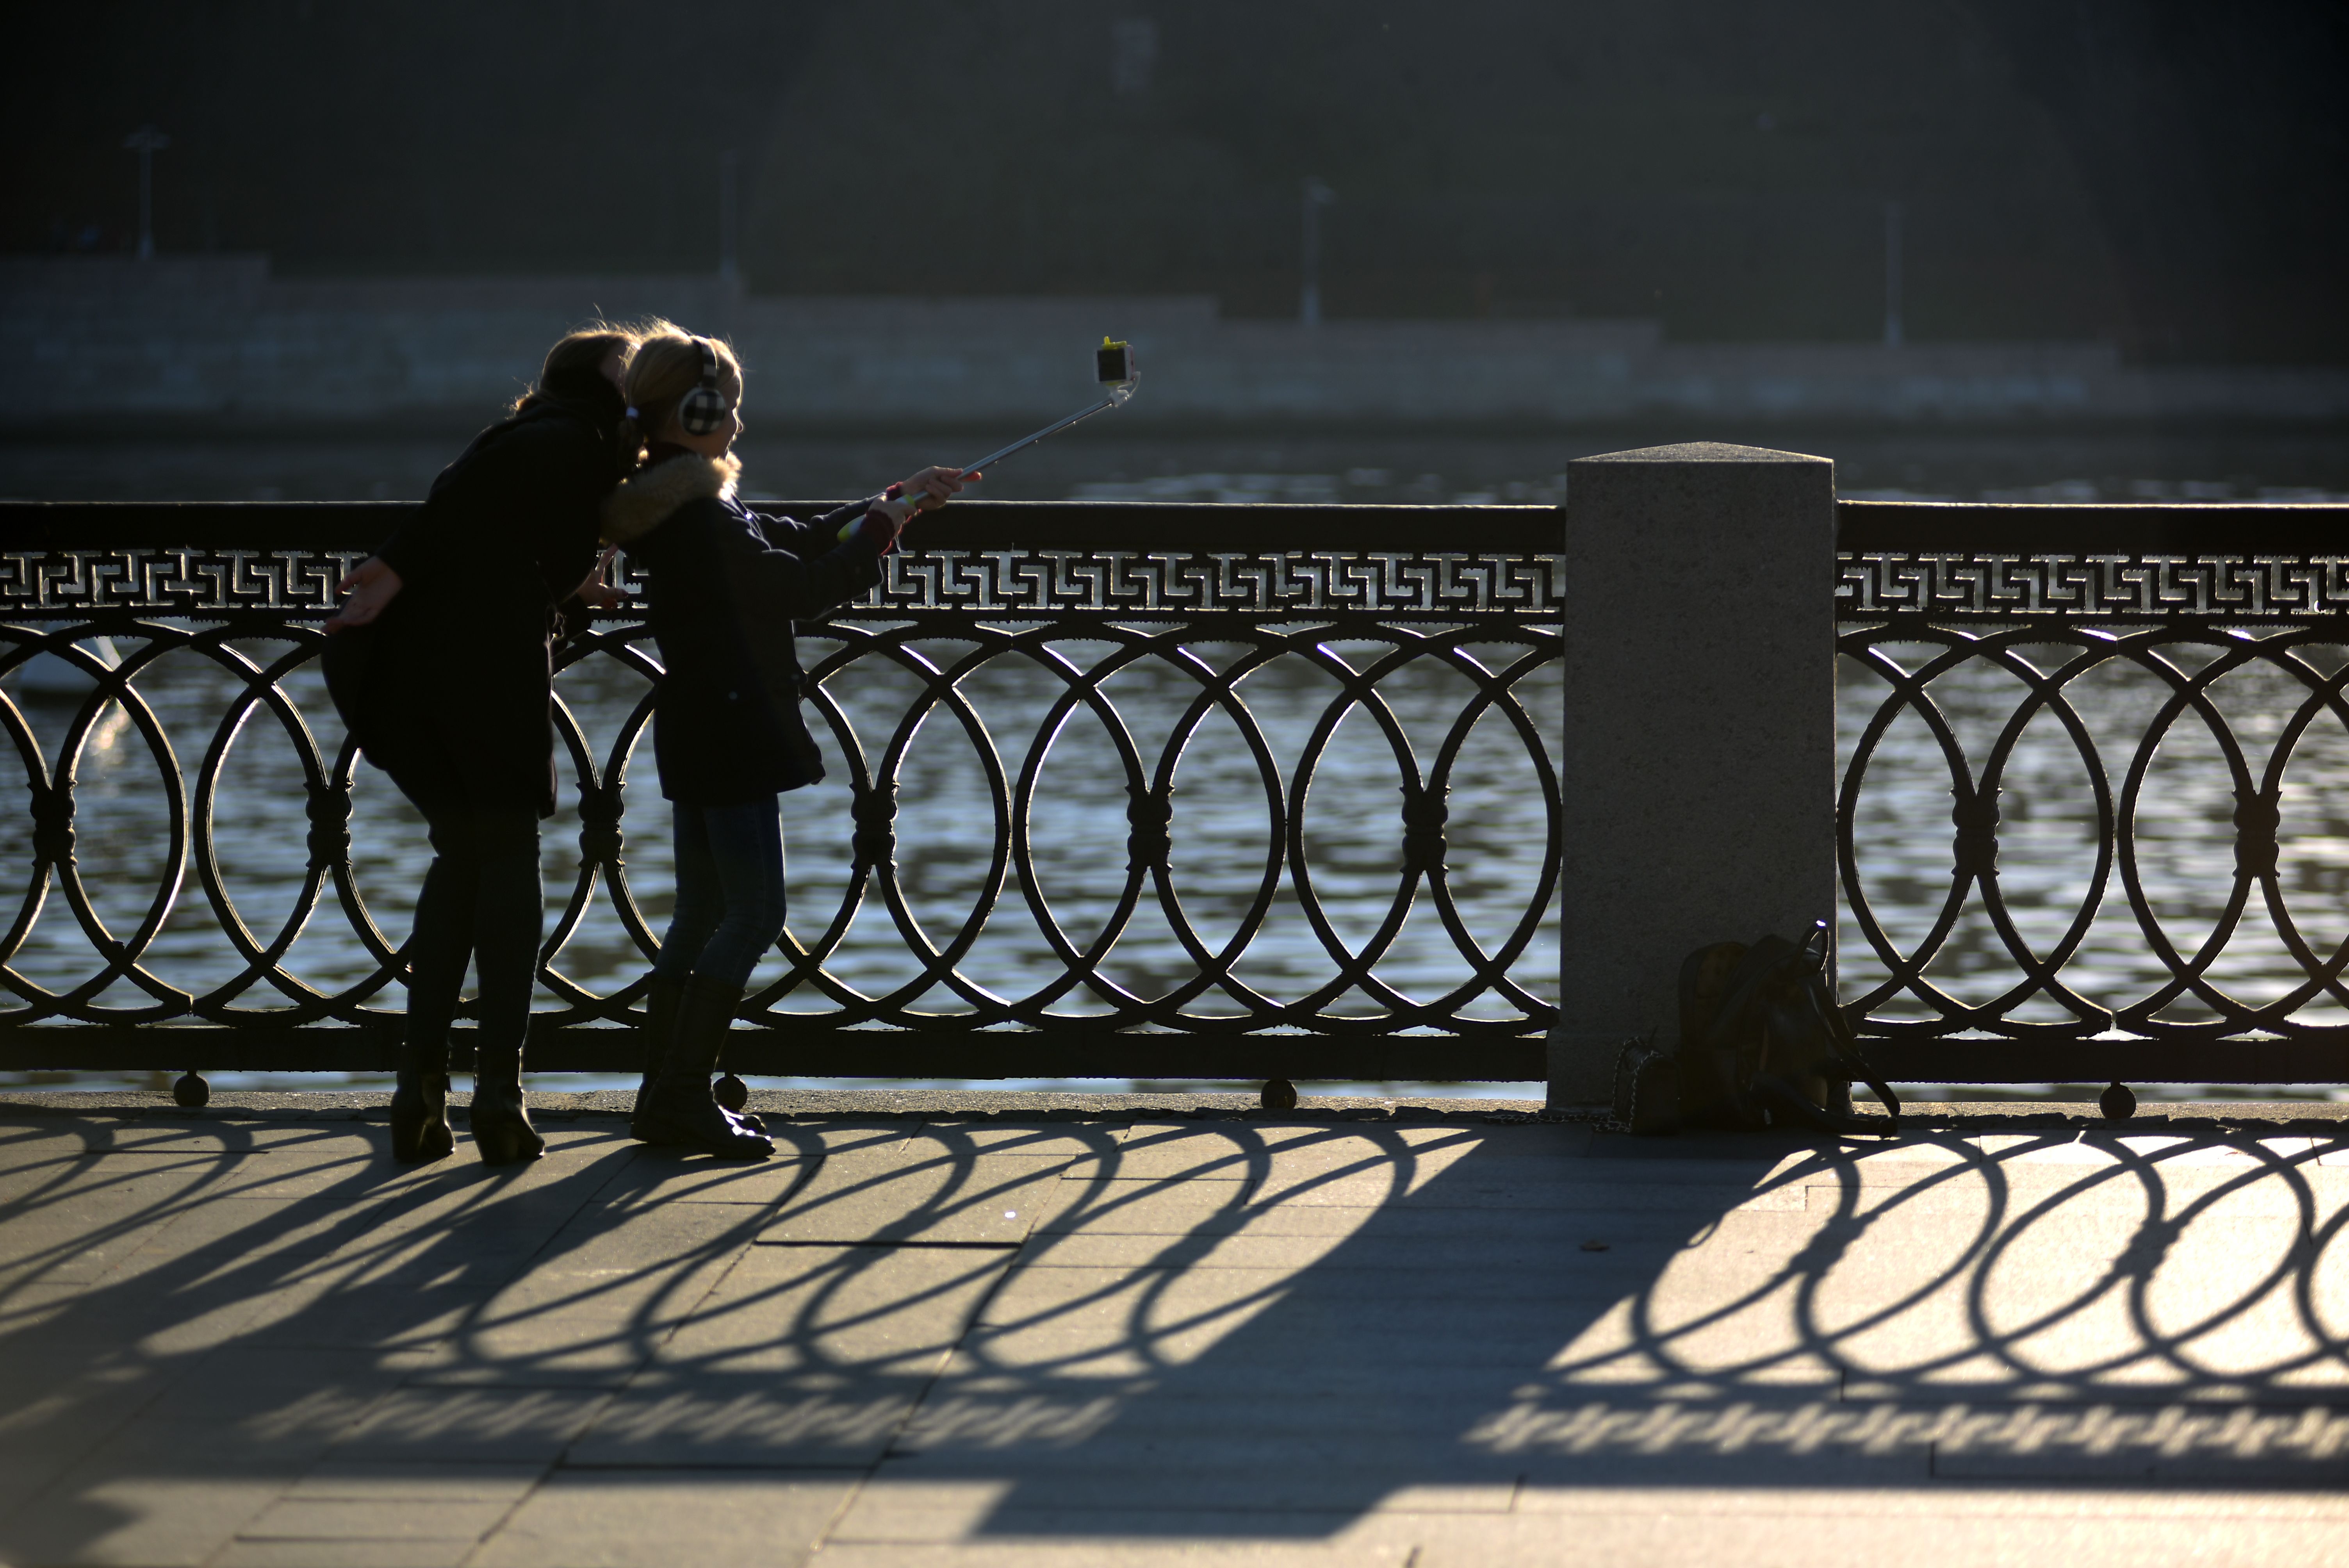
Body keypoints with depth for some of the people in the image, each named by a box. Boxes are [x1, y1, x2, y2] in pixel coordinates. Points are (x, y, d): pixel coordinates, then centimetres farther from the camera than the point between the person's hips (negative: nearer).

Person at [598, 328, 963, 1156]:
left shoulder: (675, 501, 14)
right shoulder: (697, 512, -18)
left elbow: (799, 542, 19)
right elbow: (801, 588, -16)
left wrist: (900, 498, 18)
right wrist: (883, 527, -4)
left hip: (698, 731, 10)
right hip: (729, 730, -10)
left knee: (702, 912, 12)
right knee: (754, 910, -8)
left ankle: (663, 1096, 14)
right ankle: (684, 1094, -9)